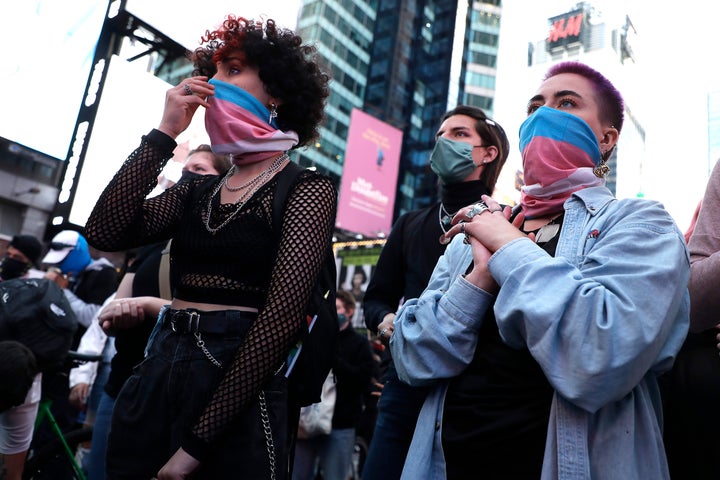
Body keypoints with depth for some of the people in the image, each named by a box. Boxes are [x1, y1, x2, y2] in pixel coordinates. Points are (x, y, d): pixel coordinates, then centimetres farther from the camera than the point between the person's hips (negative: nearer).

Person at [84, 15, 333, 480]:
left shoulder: (307, 189, -7)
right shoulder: (198, 189, 12)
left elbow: (281, 318, -16)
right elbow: (105, 232, 0)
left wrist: (196, 442, -16)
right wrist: (164, 133, -2)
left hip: (236, 395, -6)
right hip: (155, 377, 6)